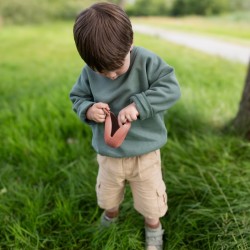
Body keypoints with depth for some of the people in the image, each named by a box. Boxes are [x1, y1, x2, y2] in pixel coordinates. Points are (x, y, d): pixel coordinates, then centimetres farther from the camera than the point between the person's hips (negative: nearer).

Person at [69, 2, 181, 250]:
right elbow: (77, 97, -1)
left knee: (150, 201, 18)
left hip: (144, 153, -2)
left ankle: (153, 226, 51)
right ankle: (110, 213, 62)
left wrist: (138, 105, -35)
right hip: (108, 154, 3)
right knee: (107, 194, 27)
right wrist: (88, 109, -24)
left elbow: (171, 88, -24)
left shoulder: (147, 61, -20)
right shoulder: (90, 71, -13)